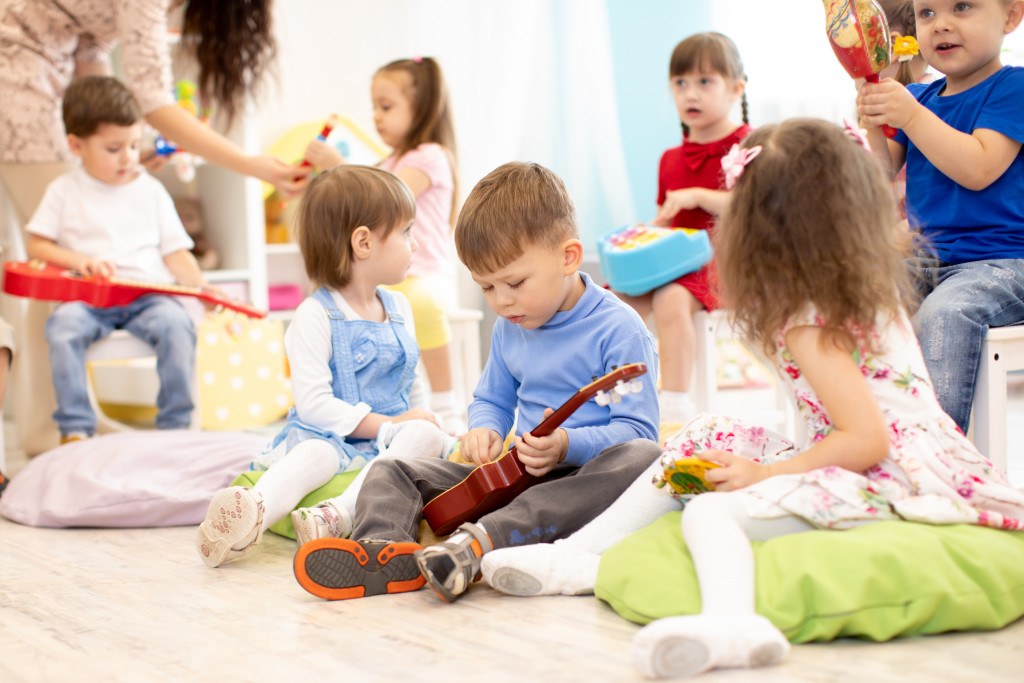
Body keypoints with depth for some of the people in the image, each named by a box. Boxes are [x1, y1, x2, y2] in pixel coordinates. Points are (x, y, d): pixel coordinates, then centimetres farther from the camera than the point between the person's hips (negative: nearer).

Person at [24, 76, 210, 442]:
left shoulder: (151, 191, 14)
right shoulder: (65, 191, 10)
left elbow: (175, 250, 13)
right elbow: (35, 246, 7)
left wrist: (201, 285, -5)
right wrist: (79, 260, -11)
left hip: (149, 294, 1)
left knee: (176, 323, -30)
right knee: (63, 325, -33)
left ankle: (175, 424, -18)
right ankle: (75, 428, -24)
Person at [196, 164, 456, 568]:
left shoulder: (399, 308, 17)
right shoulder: (315, 316, -7)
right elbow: (313, 403, -15)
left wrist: (421, 419, 3)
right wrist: (386, 424, -18)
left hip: (394, 434, 5)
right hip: (331, 437, -5)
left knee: (424, 433, -27)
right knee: (315, 455, -37)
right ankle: (252, 515, -63)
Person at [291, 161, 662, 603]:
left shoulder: (619, 329, -10)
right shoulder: (509, 330, 12)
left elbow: (637, 430, -14)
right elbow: (491, 399, 24)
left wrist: (568, 446, -29)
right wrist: (484, 431, 0)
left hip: (585, 476, -6)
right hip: (518, 474, 6)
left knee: (643, 457, -41)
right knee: (391, 471, -2)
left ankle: (480, 541, -52)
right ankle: (388, 549, -39)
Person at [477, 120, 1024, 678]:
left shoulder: (809, 325, -16)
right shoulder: (875, 286, 12)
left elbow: (867, 439, -23)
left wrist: (765, 474, -15)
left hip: (885, 480, -11)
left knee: (710, 509, -32)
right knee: (702, 442, 15)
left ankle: (728, 617, -66)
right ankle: (577, 556, 6)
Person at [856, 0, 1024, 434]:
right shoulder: (920, 97, 14)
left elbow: (979, 170, -19)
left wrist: (912, 117, -19)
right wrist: (873, 126, -7)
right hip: (924, 259, 7)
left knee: (944, 313, -34)